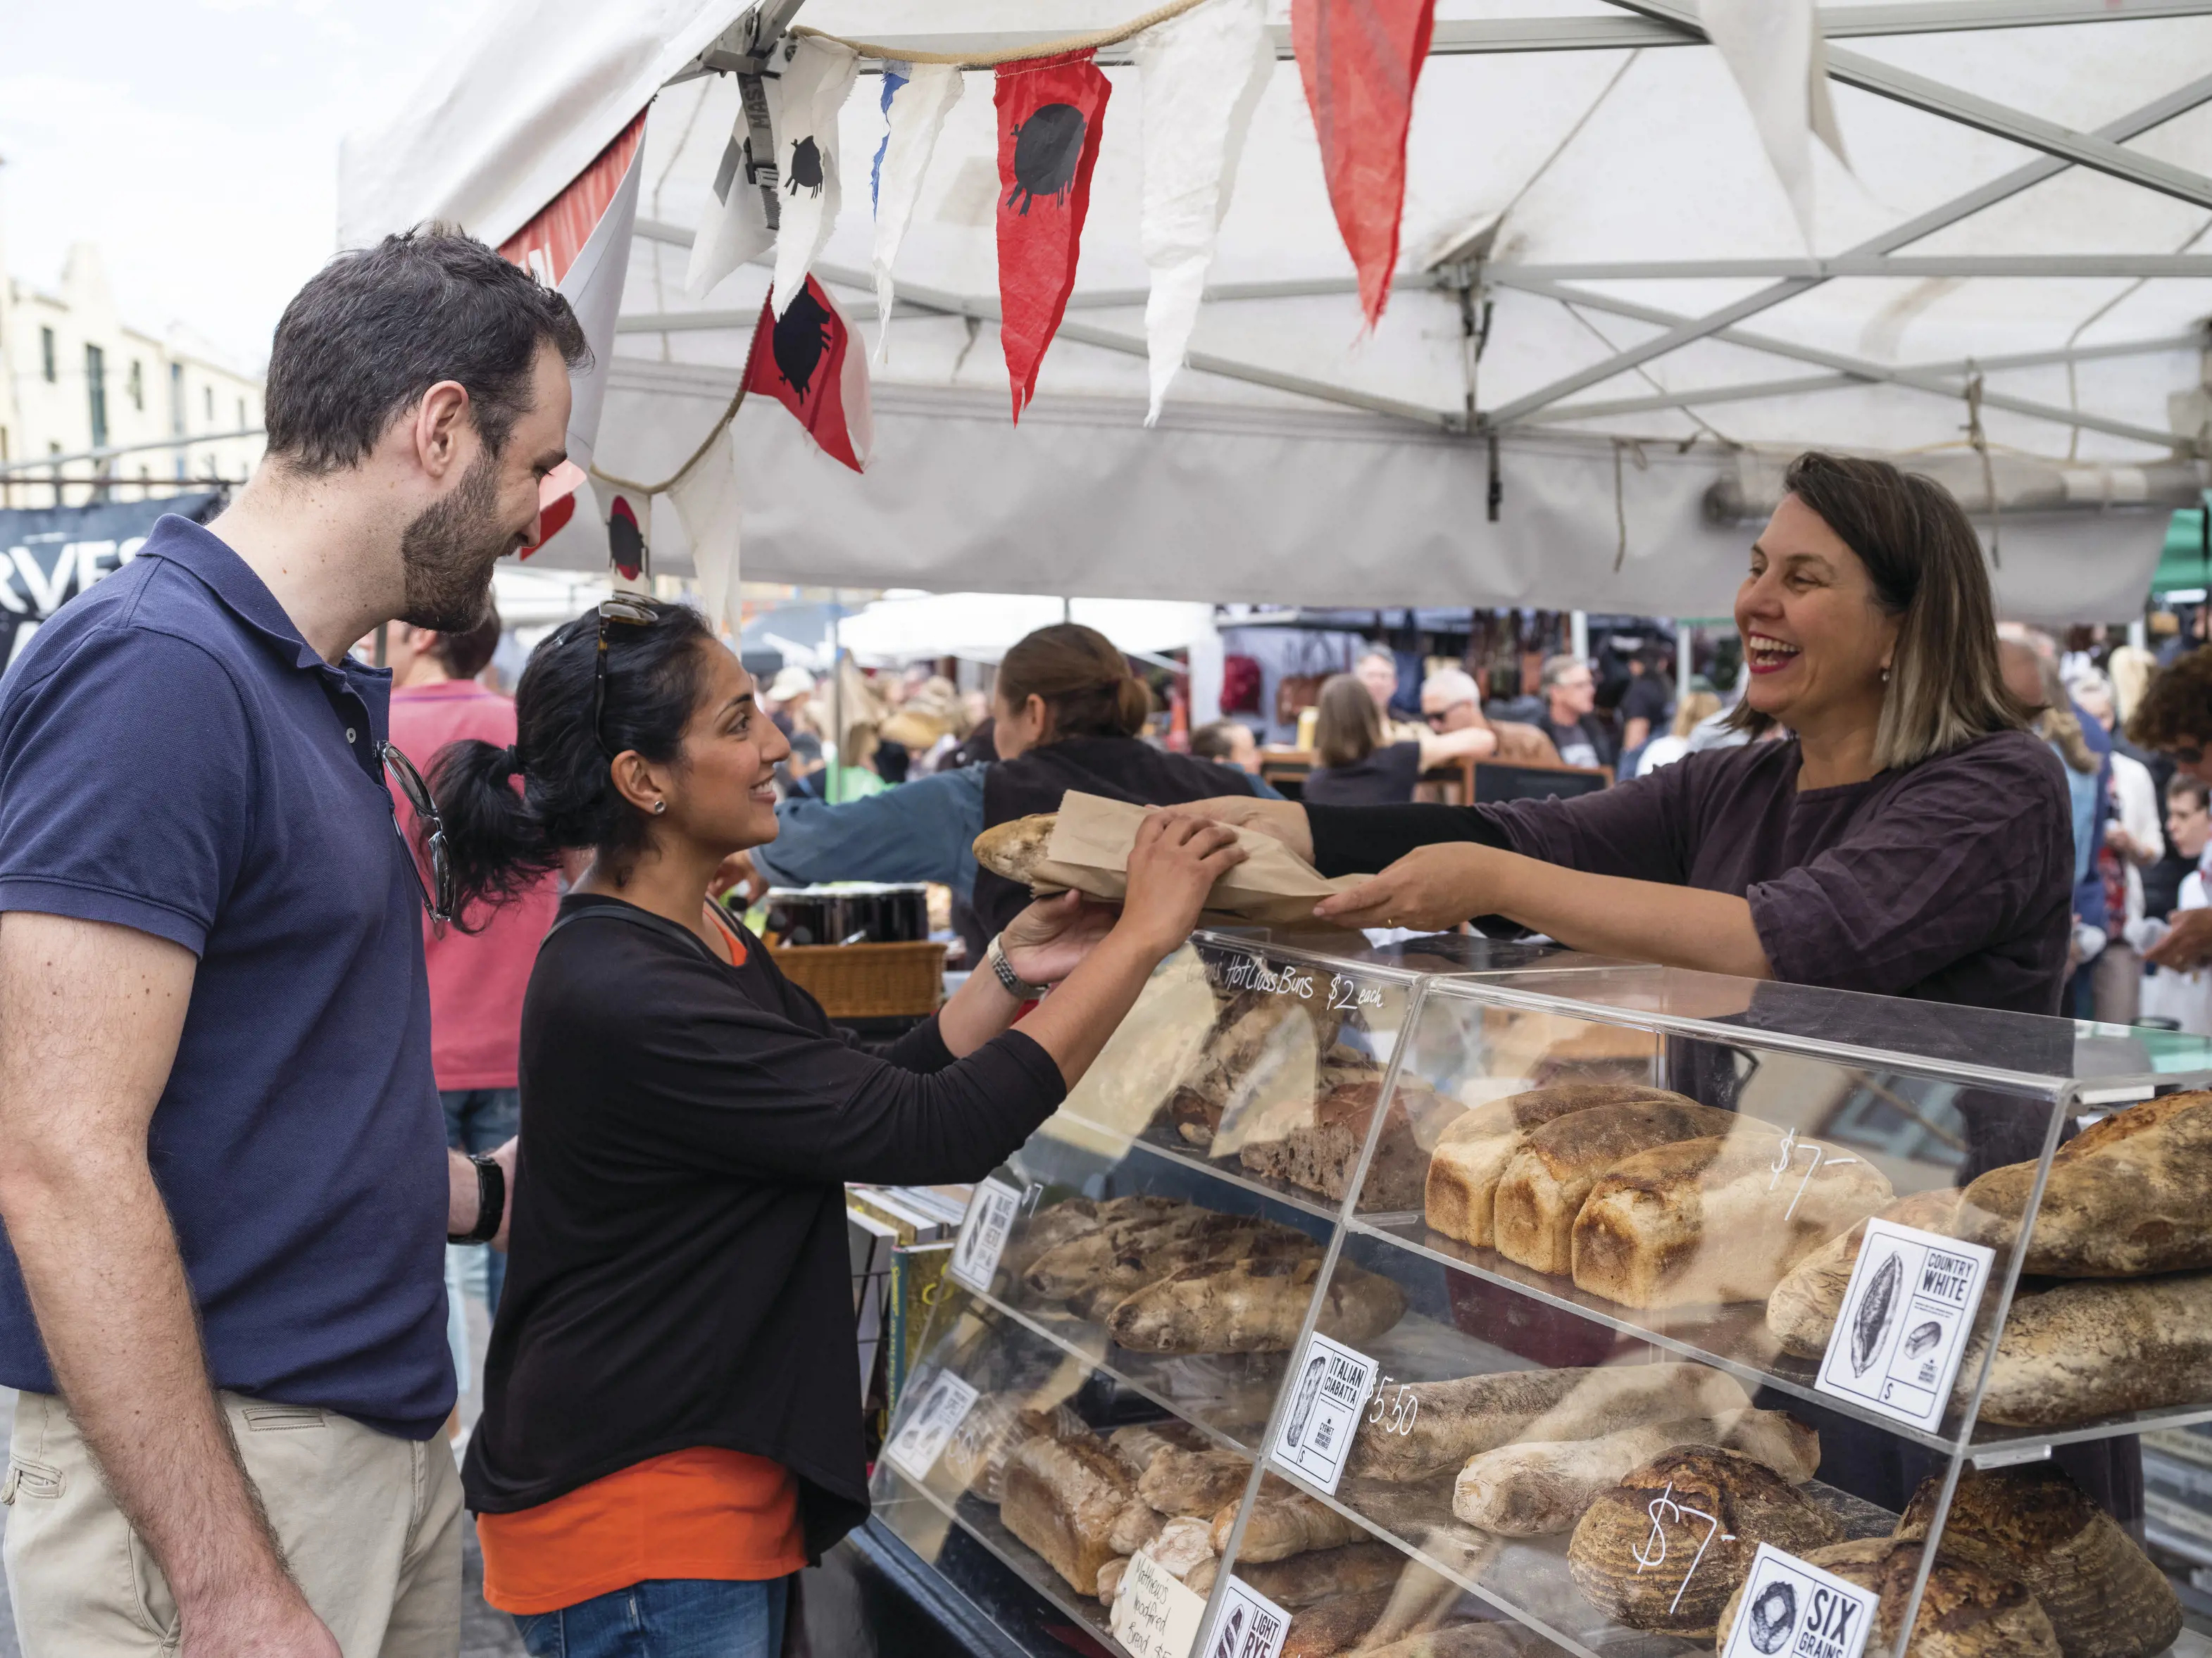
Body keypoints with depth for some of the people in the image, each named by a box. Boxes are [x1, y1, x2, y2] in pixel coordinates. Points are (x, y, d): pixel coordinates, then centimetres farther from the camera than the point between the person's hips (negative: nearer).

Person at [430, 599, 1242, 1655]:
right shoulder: (620, 998, -26)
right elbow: (937, 1133, -26)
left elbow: (870, 1102, 8)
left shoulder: (700, 940, 6)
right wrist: (1143, 936, -21)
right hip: (639, 1513, -9)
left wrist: (1013, 974, -3)